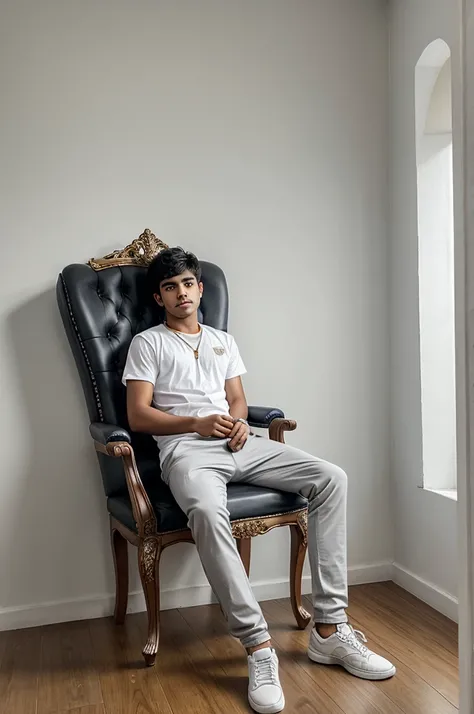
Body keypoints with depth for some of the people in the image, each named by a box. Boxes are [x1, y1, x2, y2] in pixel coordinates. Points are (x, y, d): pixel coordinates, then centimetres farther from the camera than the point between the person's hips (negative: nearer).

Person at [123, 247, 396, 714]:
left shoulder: (223, 340, 26)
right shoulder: (147, 343, 11)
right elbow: (138, 416, 2)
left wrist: (239, 421, -4)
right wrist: (198, 423, -11)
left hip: (239, 444, 5)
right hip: (186, 449, -5)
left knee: (330, 478, -17)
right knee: (207, 510, -40)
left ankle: (328, 628, -16)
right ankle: (258, 646, -30)